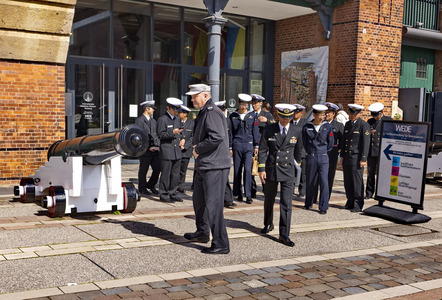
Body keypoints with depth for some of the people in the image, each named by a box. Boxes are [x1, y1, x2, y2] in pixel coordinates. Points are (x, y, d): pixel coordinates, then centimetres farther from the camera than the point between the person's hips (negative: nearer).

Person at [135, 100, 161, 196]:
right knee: (143, 170, 3)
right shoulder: (139, 120, -6)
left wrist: (157, 146, 2)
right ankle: (142, 188, 19)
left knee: (158, 168, 2)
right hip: (145, 151, -6)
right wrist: (148, 147, -15)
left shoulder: (153, 121, 19)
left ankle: (151, 185, 21)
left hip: (155, 150, 6)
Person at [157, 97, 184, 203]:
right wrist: (172, 132, -24)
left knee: (176, 174, 10)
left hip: (177, 151, 7)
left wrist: (182, 138, 7)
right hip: (166, 152, -7)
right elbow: (160, 135, -12)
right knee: (165, 174, -3)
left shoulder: (177, 119, 17)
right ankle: (163, 195, 6)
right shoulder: (162, 119, -7)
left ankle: (172, 193, 20)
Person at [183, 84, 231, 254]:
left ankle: (221, 245, -1)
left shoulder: (212, 112, -15)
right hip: (204, 166, 11)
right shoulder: (203, 112, 18)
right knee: (199, 200, 23)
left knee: (213, 205, -9)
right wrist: (196, 147, 9)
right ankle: (202, 233, 41)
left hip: (214, 167, -11)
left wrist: (198, 148, -17)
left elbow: (217, 137, -28)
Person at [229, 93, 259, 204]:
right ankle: (238, 194, 15)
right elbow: (230, 132, 7)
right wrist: (230, 147, 3)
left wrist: (256, 146, 5)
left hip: (248, 145, 0)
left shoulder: (252, 115, 6)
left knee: (247, 169, -10)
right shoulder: (233, 116, 5)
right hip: (237, 145, 1)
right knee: (237, 170, 4)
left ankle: (248, 195, -7)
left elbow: (255, 131, 9)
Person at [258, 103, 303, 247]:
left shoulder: (296, 131, 2)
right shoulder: (269, 130, -2)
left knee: (286, 203, -7)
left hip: (288, 171, 0)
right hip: (271, 169, 0)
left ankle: (284, 235, -3)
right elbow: (262, 150, -3)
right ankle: (268, 224, 39)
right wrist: (261, 169, -9)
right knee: (269, 200, 16)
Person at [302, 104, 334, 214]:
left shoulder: (327, 127, 2)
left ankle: (323, 207, -1)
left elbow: (330, 144, 10)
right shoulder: (307, 127, 0)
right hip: (310, 158, 0)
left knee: (324, 182, -7)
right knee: (310, 182, 9)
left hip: (323, 158, 0)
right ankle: (308, 203, 28)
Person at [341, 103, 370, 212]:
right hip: (347, 157, 7)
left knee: (357, 182, -5)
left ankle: (358, 205, 3)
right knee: (347, 182, 9)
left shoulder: (364, 125, -6)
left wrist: (363, 159, -13)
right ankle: (350, 202, 19)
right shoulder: (347, 124, 16)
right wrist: (342, 156, 16)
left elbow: (366, 143, -10)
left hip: (357, 158, -7)